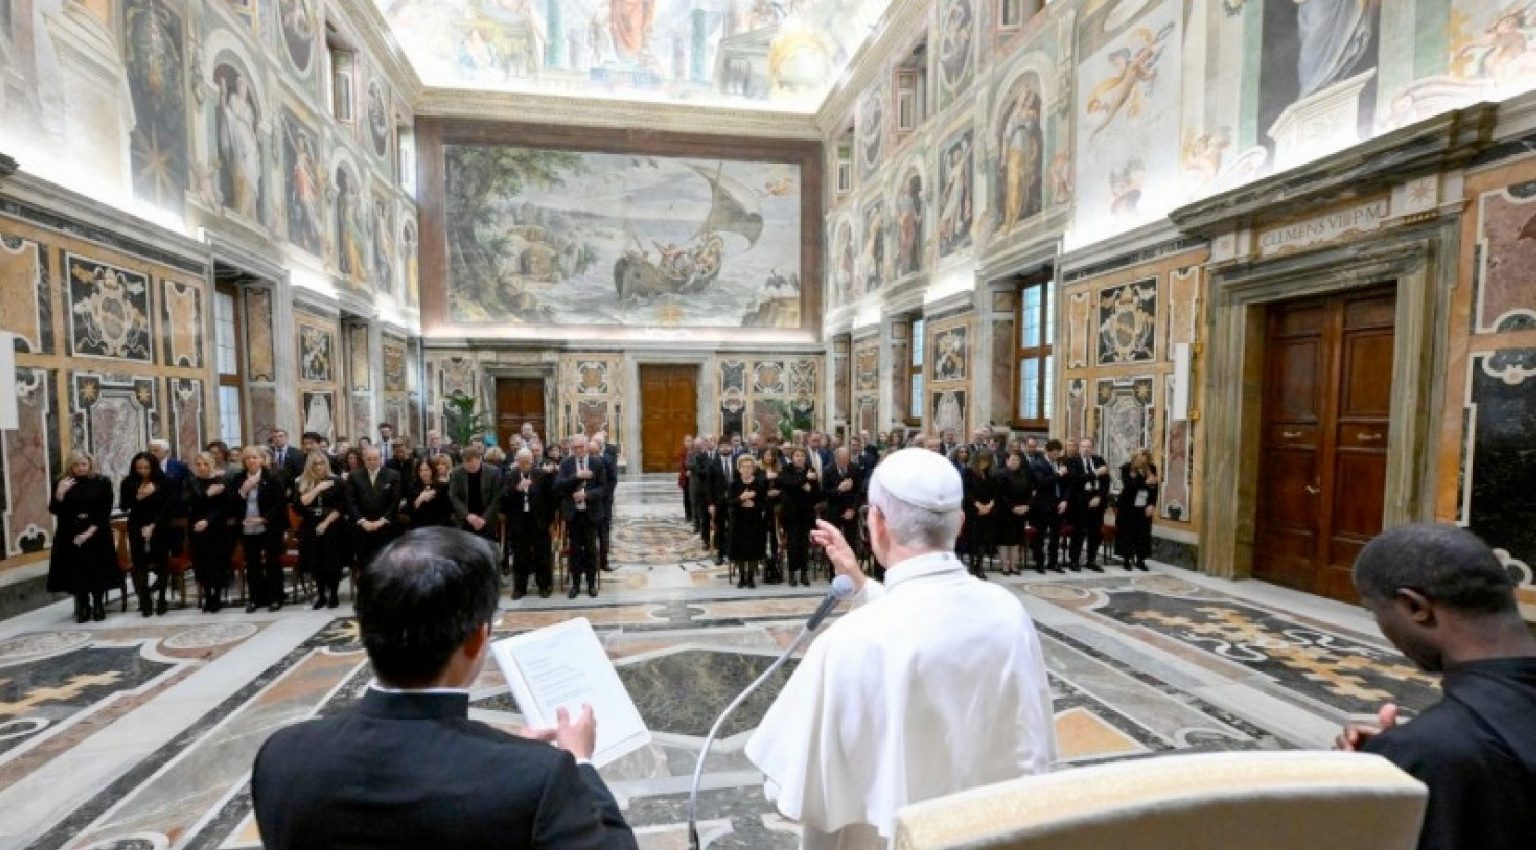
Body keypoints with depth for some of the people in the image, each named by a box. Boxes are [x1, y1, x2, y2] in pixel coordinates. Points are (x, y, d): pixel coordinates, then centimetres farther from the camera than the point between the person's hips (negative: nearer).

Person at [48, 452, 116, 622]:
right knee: (77, 573, 1)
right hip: (70, 536, 2)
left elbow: (106, 510, -3)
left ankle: (98, 607, 11)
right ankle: (82, 608, 11)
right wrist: (60, 492, -17)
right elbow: (54, 510, -2)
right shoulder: (63, 483, 4)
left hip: (97, 535, -1)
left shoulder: (102, 482, -1)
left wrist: (91, 530, -12)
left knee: (98, 572, 1)